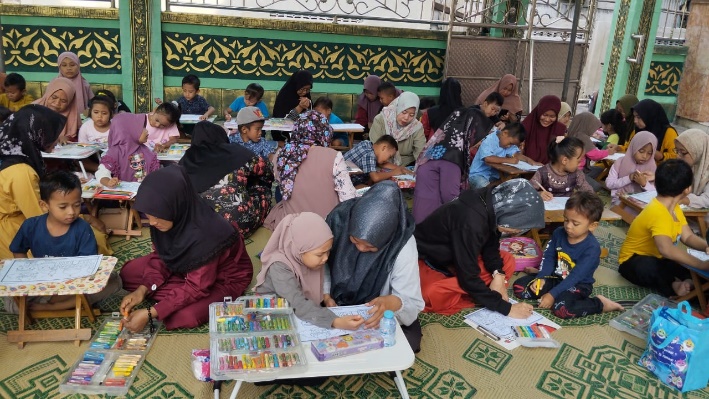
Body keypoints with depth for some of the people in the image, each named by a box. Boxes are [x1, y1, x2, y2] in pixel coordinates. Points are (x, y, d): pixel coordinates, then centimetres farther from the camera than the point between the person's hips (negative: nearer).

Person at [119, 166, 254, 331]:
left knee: (182, 316, -30)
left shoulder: (204, 236, -39)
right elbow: (160, 255, -4)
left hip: (225, 277, -6)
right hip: (185, 266, 7)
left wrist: (150, 314, -32)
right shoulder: (175, 219, -20)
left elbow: (196, 288, -31)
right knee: (129, 272, -2)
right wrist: (142, 289, -18)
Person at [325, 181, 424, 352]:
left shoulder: (403, 246, -28)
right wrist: (326, 295, -20)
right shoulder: (339, 220, -22)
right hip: (337, 306, 2)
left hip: (381, 315, -1)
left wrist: (389, 303, -45)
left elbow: (411, 302, -25)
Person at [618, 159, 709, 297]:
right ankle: (673, 286, -18)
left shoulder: (675, 207, 0)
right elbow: (666, 249, -48)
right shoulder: (658, 213, -32)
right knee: (648, 266, -41)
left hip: (658, 259, 9)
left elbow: (688, 237, 0)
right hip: (634, 262, -9)